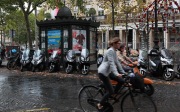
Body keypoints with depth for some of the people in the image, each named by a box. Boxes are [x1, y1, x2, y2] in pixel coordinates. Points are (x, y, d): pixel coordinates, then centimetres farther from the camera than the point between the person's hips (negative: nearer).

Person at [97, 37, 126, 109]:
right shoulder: (110, 51, -16)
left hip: (106, 72, 10)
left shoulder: (114, 51, 15)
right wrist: (116, 73, -36)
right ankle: (100, 105, 6)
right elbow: (111, 64, -26)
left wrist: (123, 72, 14)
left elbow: (117, 63, 17)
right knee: (110, 91, -8)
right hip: (103, 72, -10)